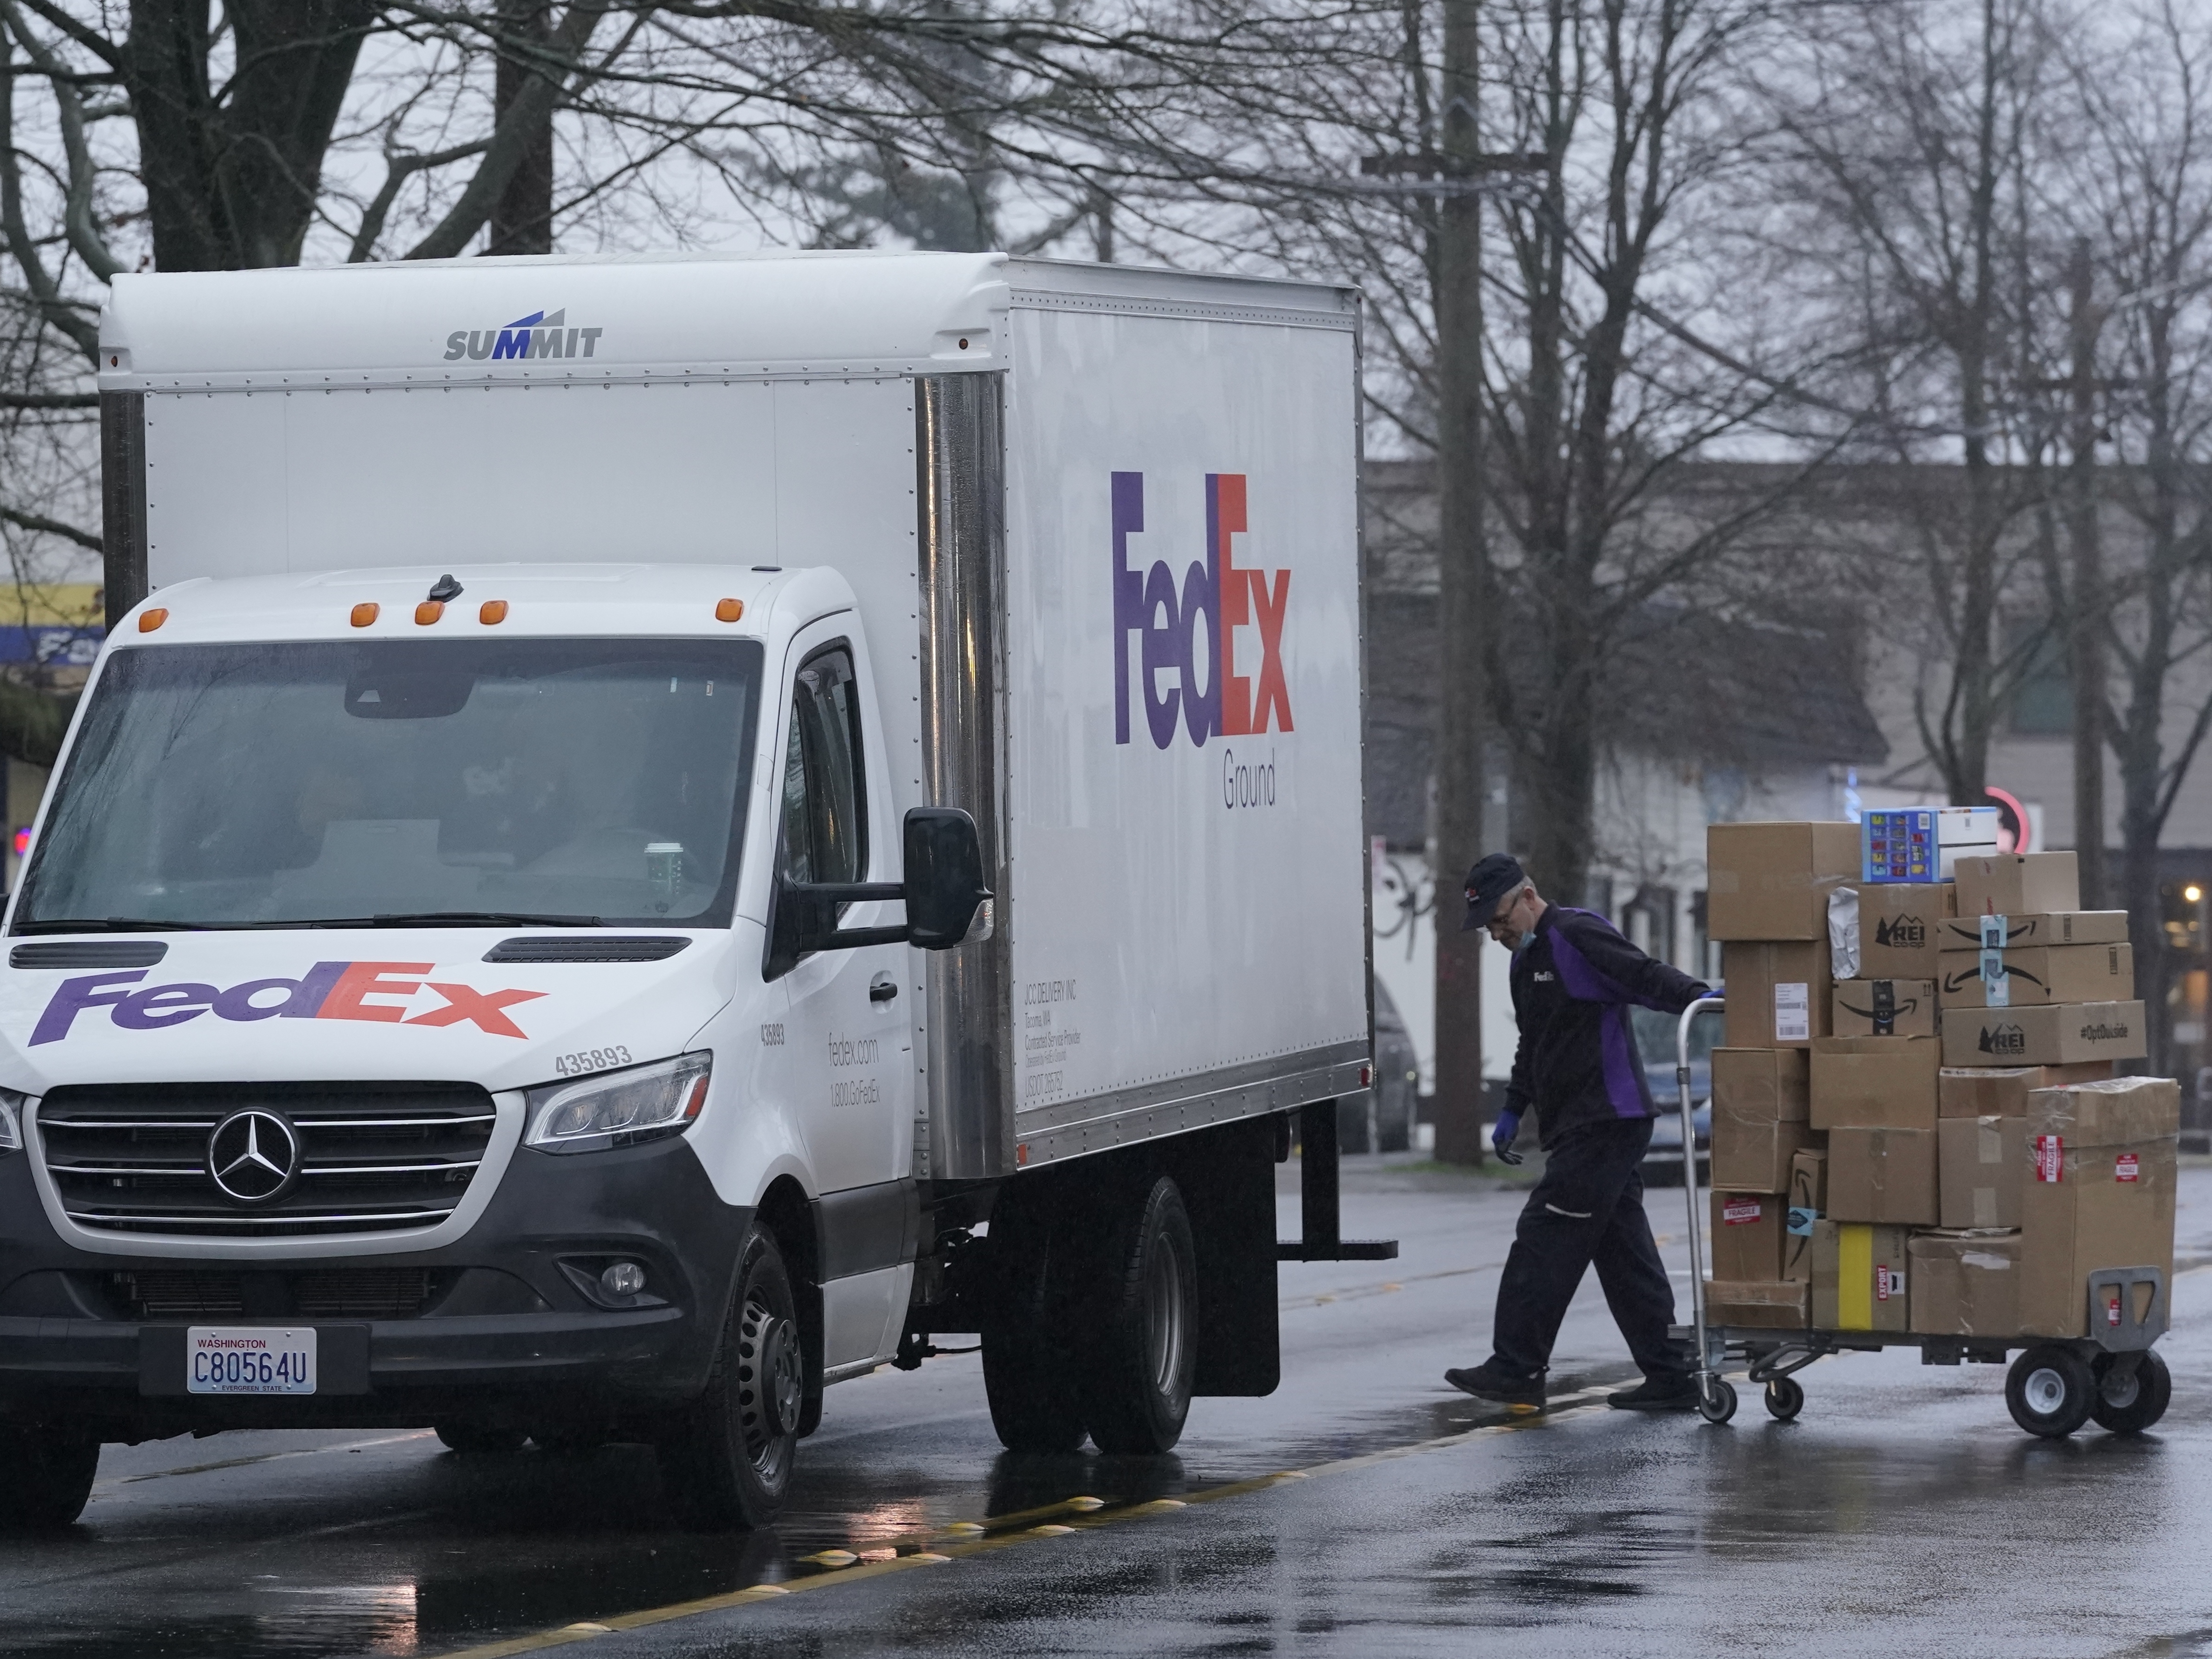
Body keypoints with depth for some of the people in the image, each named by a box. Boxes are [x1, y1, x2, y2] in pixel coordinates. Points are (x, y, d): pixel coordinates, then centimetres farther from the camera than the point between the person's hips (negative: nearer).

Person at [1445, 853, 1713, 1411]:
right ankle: (1670, 1376, 8)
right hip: (1581, 1129, 10)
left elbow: (1645, 977, -23)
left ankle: (1516, 1369, -7)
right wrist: (1514, 1109, 27)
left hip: (1603, 1123, -10)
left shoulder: (1578, 936, -11)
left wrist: (1698, 996, -41)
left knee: (1545, 1240, -9)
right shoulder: (1527, 959, 21)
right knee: (1624, 1251, 8)